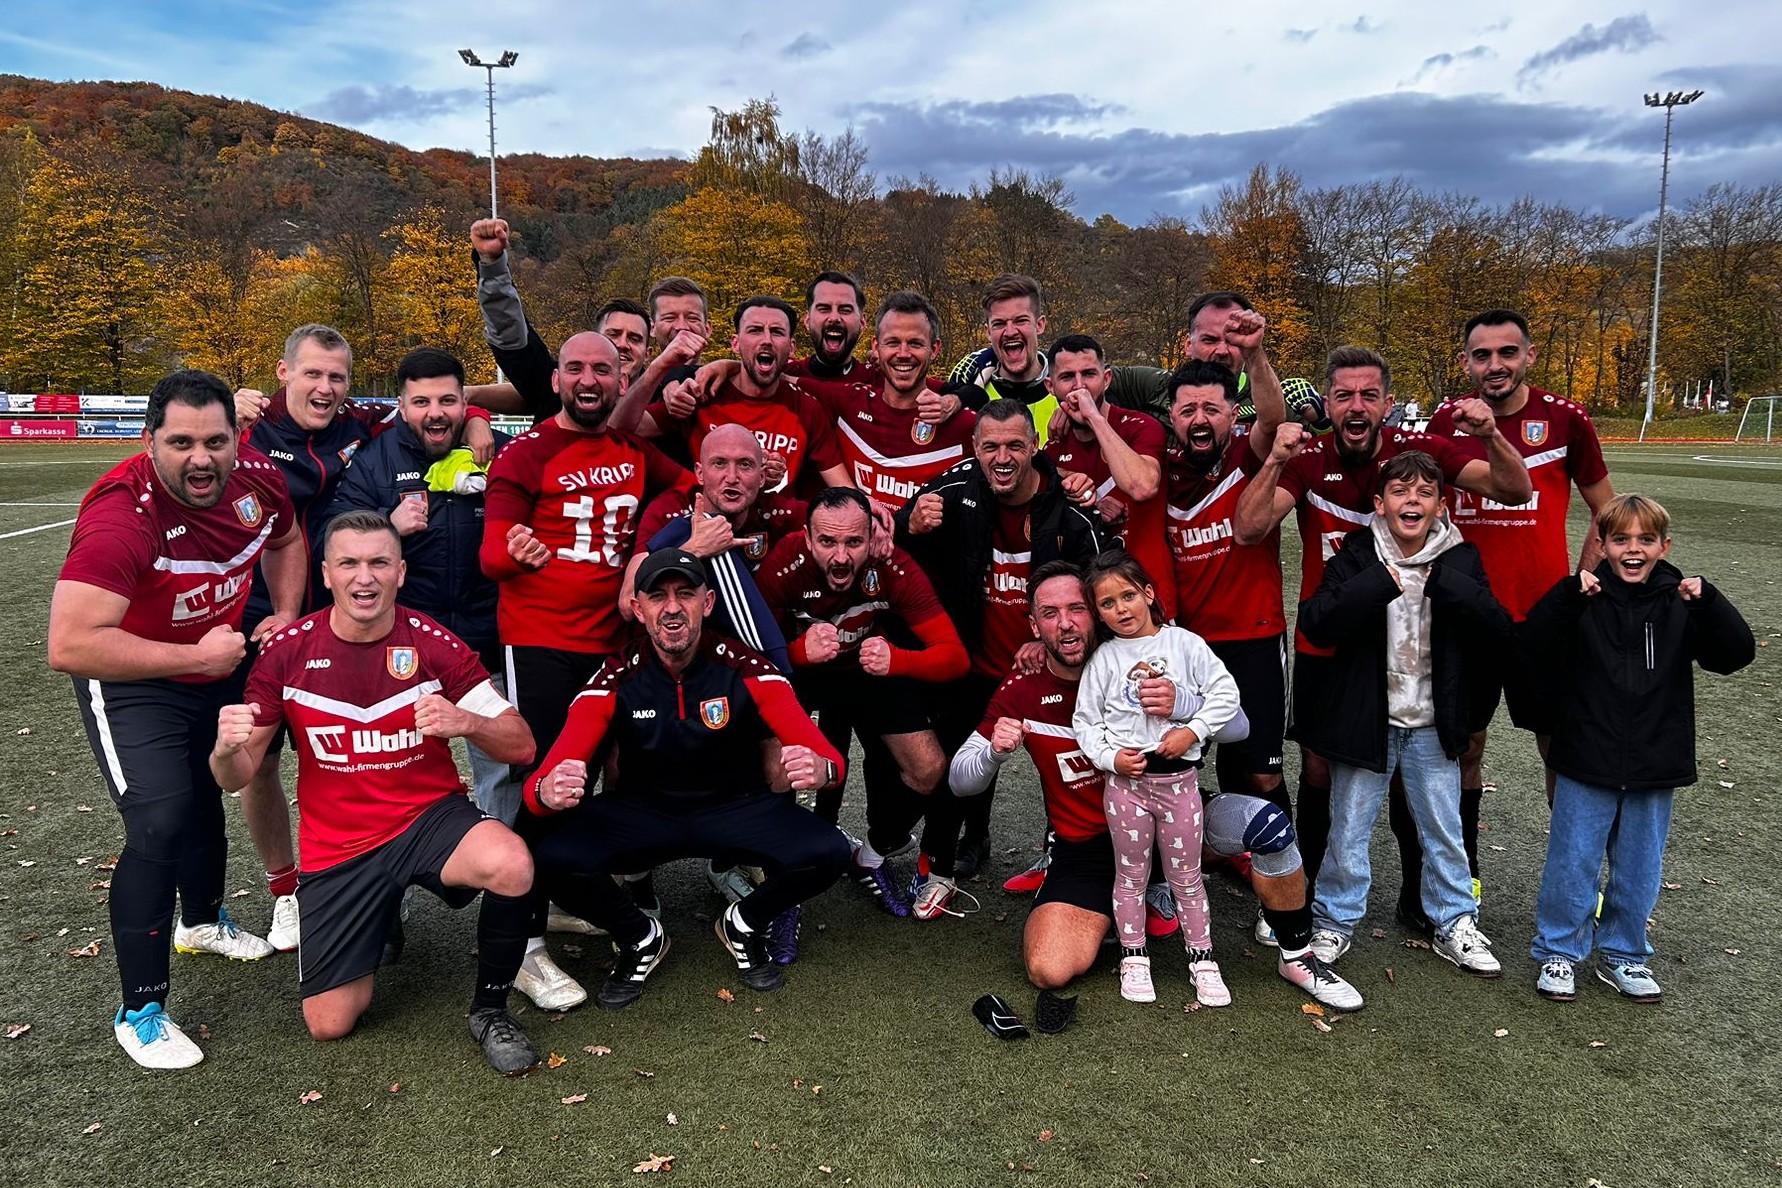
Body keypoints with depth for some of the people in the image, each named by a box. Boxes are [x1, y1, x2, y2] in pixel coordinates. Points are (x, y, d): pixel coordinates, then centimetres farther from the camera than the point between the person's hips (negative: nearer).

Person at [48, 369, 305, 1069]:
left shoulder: (256, 477, -17)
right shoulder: (120, 515, -35)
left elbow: (286, 541, 8)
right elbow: (69, 647, -40)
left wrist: (286, 618, -5)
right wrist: (195, 655, -34)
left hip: (221, 669, 7)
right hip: (133, 686, -7)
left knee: (207, 803, 25)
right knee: (160, 828, -19)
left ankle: (203, 921, 54)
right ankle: (141, 1011, 0)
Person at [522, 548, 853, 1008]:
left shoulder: (744, 668, -15)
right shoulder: (616, 680, -14)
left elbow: (823, 755, -21)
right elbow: (546, 780, -20)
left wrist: (821, 768, -48)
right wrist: (547, 791, -46)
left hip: (736, 809, 0)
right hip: (640, 813, 0)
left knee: (826, 853, -26)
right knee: (555, 859, -28)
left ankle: (745, 926, 8)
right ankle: (639, 938, 5)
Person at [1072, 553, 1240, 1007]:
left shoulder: (1185, 644, -1)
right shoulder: (1104, 658, 0)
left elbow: (1224, 693, -2)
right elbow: (1085, 721, 2)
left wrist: (1192, 731, -12)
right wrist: (1110, 757, -12)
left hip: (1178, 777, 0)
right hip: (1125, 779, 1)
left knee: (1186, 875, 11)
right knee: (1131, 875, 12)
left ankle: (1202, 958, 25)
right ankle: (1134, 959, 26)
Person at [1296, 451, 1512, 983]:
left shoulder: (1460, 560, -3)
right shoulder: (1357, 555, -10)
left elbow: (1499, 631, -13)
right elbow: (1316, 624, -23)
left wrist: (1447, 583, -25)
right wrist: (1381, 584, -31)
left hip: (1432, 725, 2)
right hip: (1365, 719, -2)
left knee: (1445, 832, 16)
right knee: (1348, 831, 9)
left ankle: (1455, 923, 35)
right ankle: (1335, 923, 28)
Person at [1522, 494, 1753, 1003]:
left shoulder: (1679, 602, 0)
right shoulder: (1584, 598, -7)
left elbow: (1735, 654, -7)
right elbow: (1533, 649, -18)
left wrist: (1707, 602, -21)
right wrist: (1569, 595, -29)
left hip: (1655, 769, 3)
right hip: (1587, 767, -2)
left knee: (1639, 867, 15)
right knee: (1573, 862, 6)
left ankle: (1623, 955, 32)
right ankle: (1558, 952, 22)